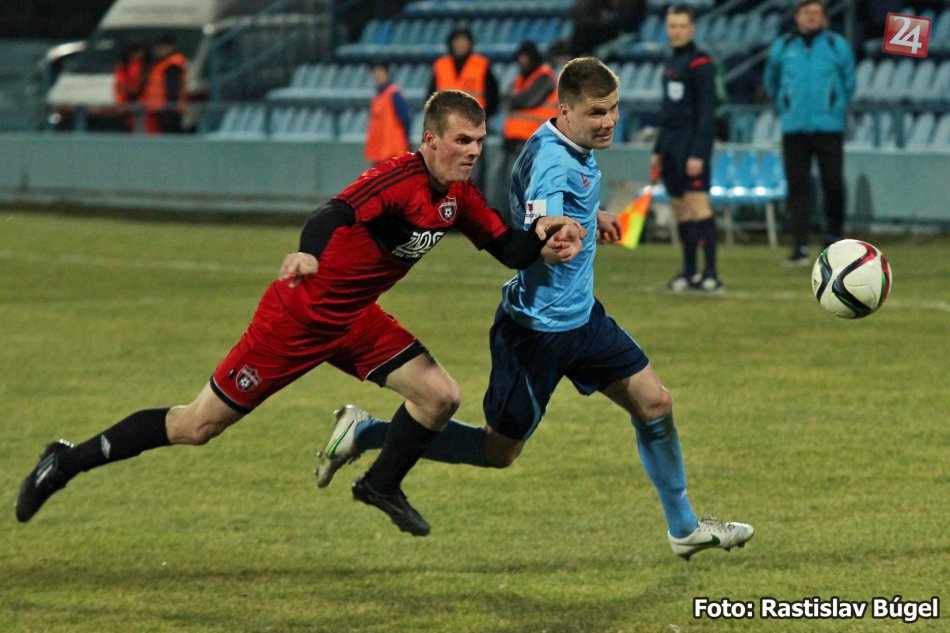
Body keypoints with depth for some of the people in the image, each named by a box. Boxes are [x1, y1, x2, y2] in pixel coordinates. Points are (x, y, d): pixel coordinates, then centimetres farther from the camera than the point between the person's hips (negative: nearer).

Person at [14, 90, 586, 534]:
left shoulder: (458, 196, -1)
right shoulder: (400, 179, -27)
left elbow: (509, 251, 6)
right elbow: (335, 213, -43)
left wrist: (541, 242, -16)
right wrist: (309, 252, -64)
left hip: (355, 319, 8)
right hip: (298, 315, -8)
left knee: (440, 394, -6)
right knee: (197, 427, -2)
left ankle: (381, 486, 19)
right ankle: (67, 462, 13)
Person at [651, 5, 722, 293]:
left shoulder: (700, 63, -9)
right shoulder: (670, 61, 16)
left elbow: (706, 112, -14)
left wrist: (698, 153, -19)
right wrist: (658, 150, 19)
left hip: (692, 144, -8)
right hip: (671, 144, 8)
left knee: (698, 205, -13)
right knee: (680, 209, 7)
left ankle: (711, 275, -14)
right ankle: (690, 273, 11)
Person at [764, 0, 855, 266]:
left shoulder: (837, 46, 2)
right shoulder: (782, 48, 7)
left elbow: (849, 84, 15)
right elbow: (771, 83, 24)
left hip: (829, 128, -1)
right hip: (794, 130, 1)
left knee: (833, 185, -3)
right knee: (797, 187, -3)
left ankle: (833, 240, 15)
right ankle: (800, 247, -4)